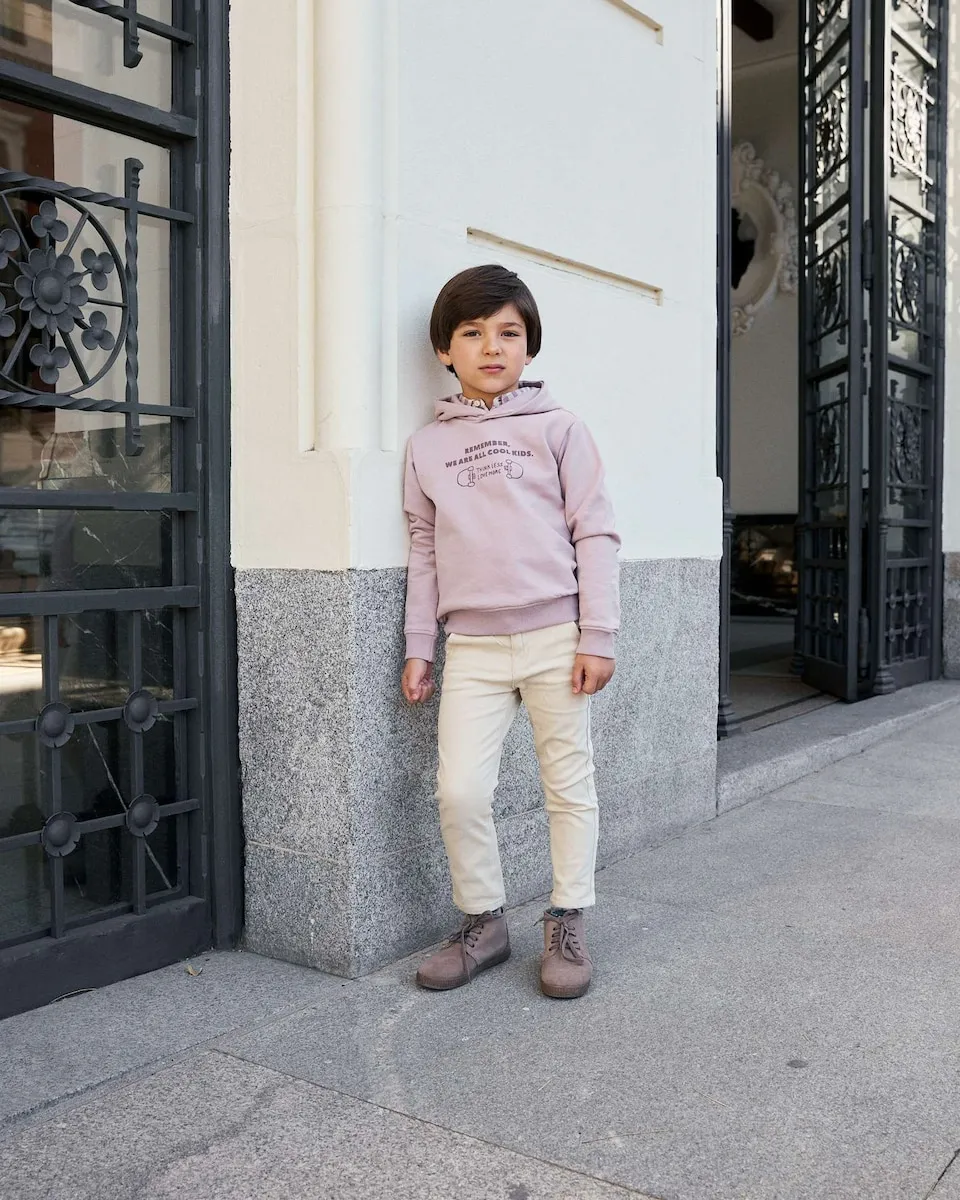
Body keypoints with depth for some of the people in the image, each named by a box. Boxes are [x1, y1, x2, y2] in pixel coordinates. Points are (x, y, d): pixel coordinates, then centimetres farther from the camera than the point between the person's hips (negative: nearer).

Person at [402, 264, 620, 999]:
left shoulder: (557, 428, 3)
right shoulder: (428, 446, 11)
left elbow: (596, 533, 0)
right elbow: (425, 550, 13)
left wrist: (598, 636, -7)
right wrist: (418, 648, 10)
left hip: (556, 637, -1)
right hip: (473, 646, 2)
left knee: (570, 784, 7)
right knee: (459, 791, -3)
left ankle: (568, 924, 22)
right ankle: (484, 923, 17)